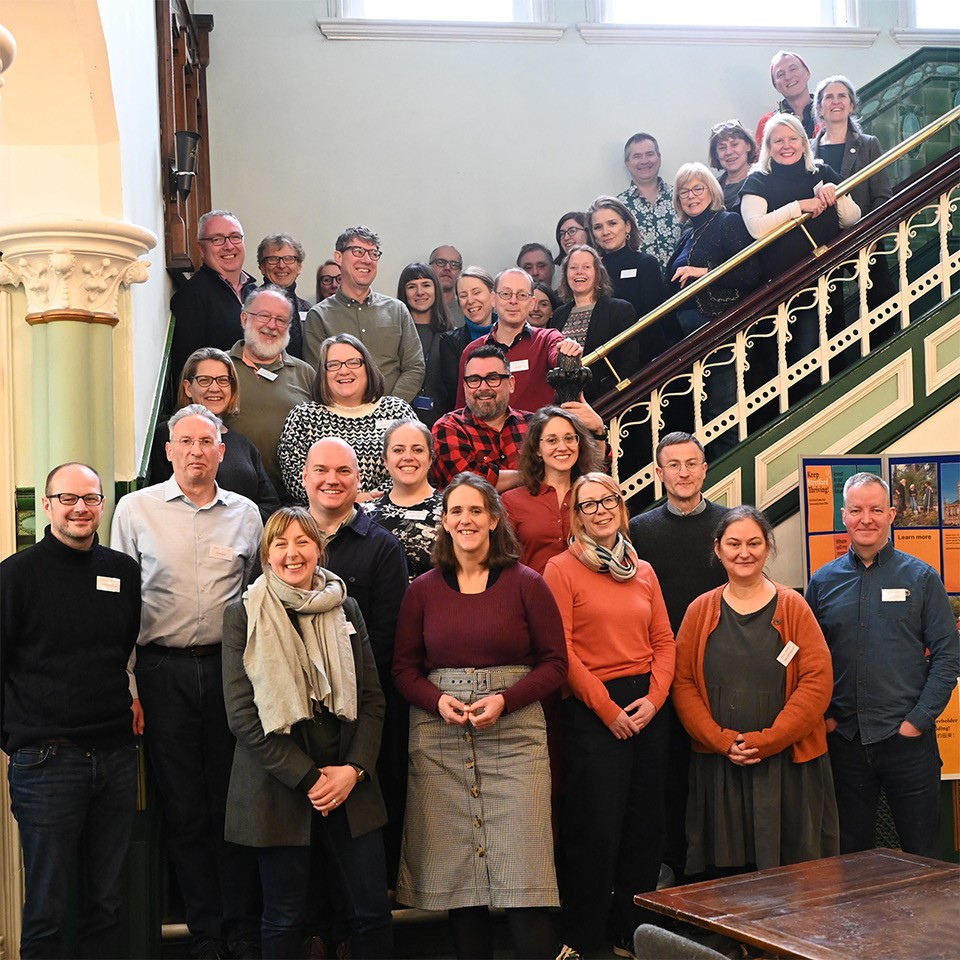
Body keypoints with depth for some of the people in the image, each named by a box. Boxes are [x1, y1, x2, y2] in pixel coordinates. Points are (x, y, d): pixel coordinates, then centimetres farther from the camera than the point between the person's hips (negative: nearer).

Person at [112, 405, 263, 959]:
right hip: (163, 670, -1)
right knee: (184, 807, 6)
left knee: (235, 799, 3)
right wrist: (126, 684, -2)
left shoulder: (246, 513, 9)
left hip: (230, 668, 1)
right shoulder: (137, 509, 4)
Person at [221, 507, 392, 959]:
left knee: (372, 911, 5)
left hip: (349, 783, 3)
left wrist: (354, 768, -8)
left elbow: (372, 699, 7)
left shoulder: (345, 609, 8)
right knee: (284, 919, 7)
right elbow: (242, 715, -8)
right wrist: (307, 777, -12)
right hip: (278, 786, -3)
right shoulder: (243, 616, -3)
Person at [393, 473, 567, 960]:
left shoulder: (526, 583, 2)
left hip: (514, 732, -2)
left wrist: (504, 700, -13)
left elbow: (554, 663, 2)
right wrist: (439, 700, -10)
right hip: (439, 739, 2)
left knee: (523, 881, -6)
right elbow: (403, 669, 10)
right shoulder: (423, 589, 8)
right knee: (456, 878, 4)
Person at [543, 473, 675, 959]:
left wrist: (653, 698, -5)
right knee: (596, 832, -2)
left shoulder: (643, 571, 13)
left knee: (645, 828, 10)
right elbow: (562, 650, -9)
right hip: (592, 712, -5)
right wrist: (607, 709, -12)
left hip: (647, 708, 5)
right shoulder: (562, 568, -3)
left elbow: (664, 641, 10)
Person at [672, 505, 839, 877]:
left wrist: (766, 741, -13)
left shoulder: (793, 608, 1)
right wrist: (723, 740, -11)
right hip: (717, 767, 1)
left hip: (789, 766, -1)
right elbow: (683, 683, 1)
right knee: (724, 869, 6)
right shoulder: (701, 610, 6)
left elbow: (817, 681, -7)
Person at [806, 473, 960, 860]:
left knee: (922, 855, 5)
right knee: (850, 856, 12)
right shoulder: (823, 581, 6)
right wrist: (823, 717, -2)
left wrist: (918, 720, -9)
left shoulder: (921, 578, 1)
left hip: (908, 739, -2)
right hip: (843, 738, 2)